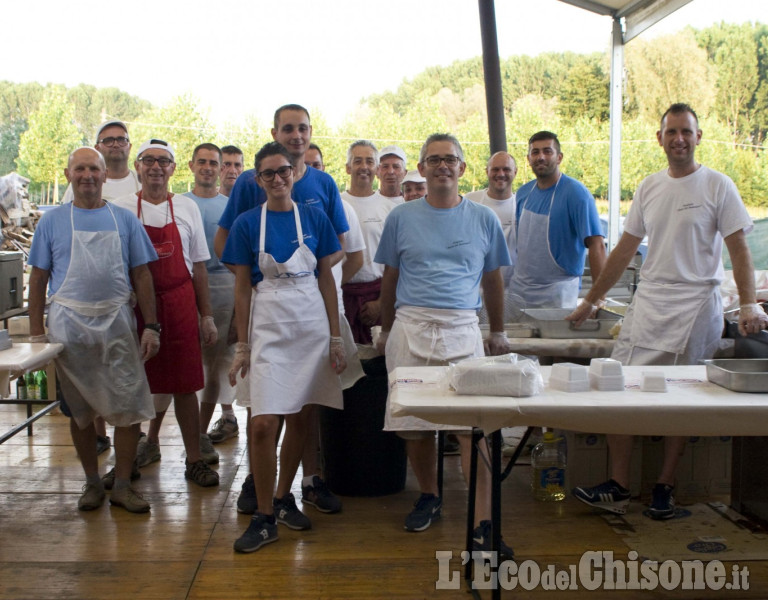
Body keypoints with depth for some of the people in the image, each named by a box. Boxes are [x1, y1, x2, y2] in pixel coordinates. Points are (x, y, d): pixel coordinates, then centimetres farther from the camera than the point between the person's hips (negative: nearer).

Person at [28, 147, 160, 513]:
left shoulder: (124, 220, 6)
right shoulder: (52, 221, 5)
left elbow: (141, 276, 6)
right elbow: (38, 278, 6)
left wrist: (150, 327, -1)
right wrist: (36, 331, 0)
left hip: (117, 324, 0)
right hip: (69, 325, 0)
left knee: (129, 407, -2)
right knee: (79, 411, 9)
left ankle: (122, 485, 12)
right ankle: (92, 483, 24)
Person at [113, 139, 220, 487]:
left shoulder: (187, 208, 6)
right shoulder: (122, 209, 3)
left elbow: (198, 266, 7)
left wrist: (206, 315, 5)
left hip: (179, 304, 0)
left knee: (183, 385, 1)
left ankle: (194, 460, 10)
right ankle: (149, 442, 31)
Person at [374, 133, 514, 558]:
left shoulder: (483, 218, 10)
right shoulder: (401, 218, 9)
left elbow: (492, 281, 17)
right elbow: (390, 279, 14)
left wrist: (498, 333, 19)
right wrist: (386, 332, 15)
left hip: (463, 330, -1)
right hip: (411, 328, 1)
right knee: (413, 423, 6)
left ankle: (482, 527, -10)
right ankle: (429, 498, 29)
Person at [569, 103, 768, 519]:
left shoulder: (717, 186, 0)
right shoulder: (649, 188, 13)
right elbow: (625, 250, 17)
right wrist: (590, 301, 18)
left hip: (695, 305, -4)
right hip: (647, 304, 5)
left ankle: (664, 487, 14)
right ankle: (618, 489, 5)